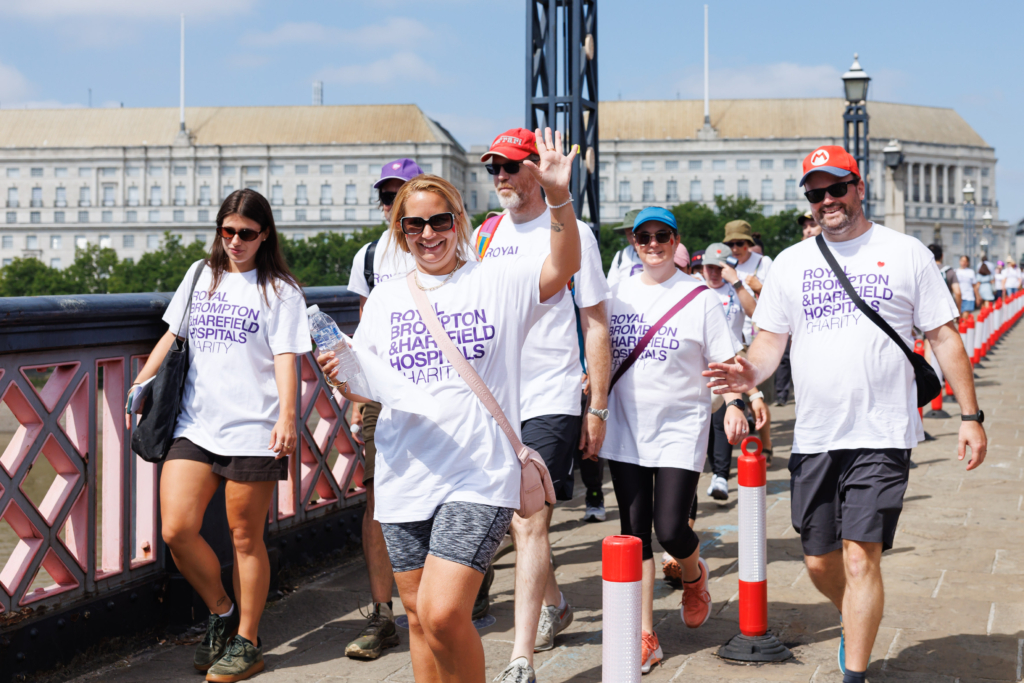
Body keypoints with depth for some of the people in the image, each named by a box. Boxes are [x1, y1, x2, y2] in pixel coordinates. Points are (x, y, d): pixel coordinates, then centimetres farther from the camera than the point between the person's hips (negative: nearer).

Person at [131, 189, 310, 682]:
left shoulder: (279, 290, 2)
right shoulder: (200, 276, 15)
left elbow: (285, 358, -6)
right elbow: (172, 336, 22)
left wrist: (287, 416, -19)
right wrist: (141, 383, 13)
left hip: (251, 431, -4)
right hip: (194, 426, 4)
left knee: (245, 539, 2)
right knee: (176, 531, -7)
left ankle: (246, 642, 16)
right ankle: (222, 613, 17)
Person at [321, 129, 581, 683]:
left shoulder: (497, 280, 0)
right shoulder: (385, 298, 12)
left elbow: (563, 265, -18)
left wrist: (559, 197, -35)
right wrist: (343, 375, -9)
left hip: (479, 476, -5)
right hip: (404, 479, 5)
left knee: (443, 614, -16)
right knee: (419, 616, 12)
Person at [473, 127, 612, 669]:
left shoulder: (570, 233, -4)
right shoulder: (484, 235, 11)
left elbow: (595, 325, -3)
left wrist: (597, 408, -6)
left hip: (551, 400, -6)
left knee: (528, 524, -13)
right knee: (517, 519, 17)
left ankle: (521, 658, -13)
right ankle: (554, 605, 40)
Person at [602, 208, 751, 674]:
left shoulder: (700, 297, -2)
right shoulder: (617, 294, 9)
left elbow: (723, 360, -2)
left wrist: (734, 402, -17)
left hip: (681, 430, -3)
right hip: (626, 430, 3)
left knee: (670, 529, -10)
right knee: (635, 532, 3)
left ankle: (693, 575, 26)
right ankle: (645, 635, 11)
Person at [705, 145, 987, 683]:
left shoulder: (905, 253, 2)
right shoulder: (792, 261, 10)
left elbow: (944, 337, 4)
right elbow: (770, 337, 10)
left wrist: (970, 415, -1)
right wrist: (751, 372, -13)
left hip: (882, 435, -4)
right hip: (813, 436, 4)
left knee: (860, 558, -12)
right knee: (819, 561, 11)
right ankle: (853, 625, 41)